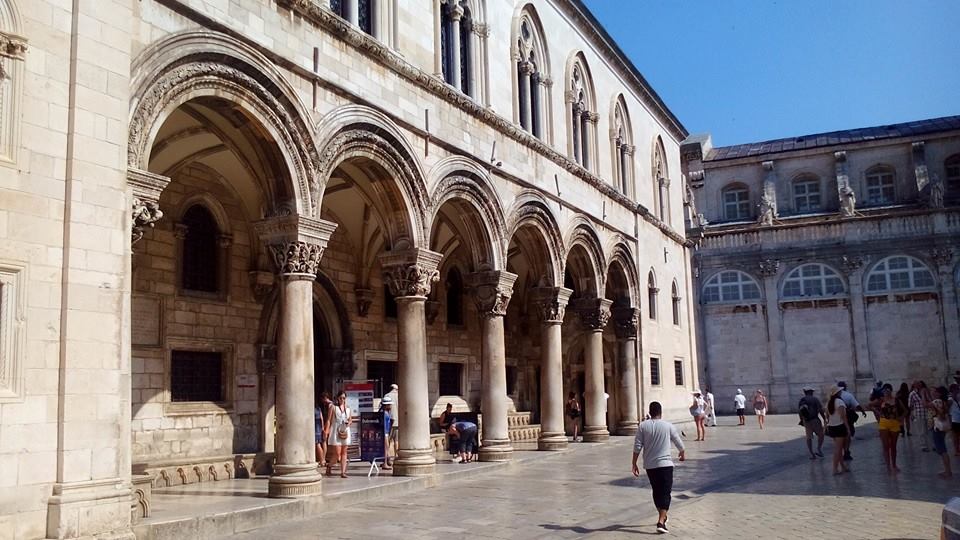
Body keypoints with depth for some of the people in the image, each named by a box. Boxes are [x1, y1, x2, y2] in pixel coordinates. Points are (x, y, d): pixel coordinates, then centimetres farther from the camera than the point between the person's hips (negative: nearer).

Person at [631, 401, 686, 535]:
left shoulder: (643, 426, -3)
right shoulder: (668, 426, -3)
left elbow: (637, 447, -5)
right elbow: (678, 443, 10)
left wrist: (634, 464, 3)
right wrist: (683, 454, 30)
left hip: (649, 465, 3)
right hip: (665, 464, -2)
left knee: (656, 491, 19)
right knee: (665, 493, 0)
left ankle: (662, 517, 34)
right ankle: (661, 522, -13)